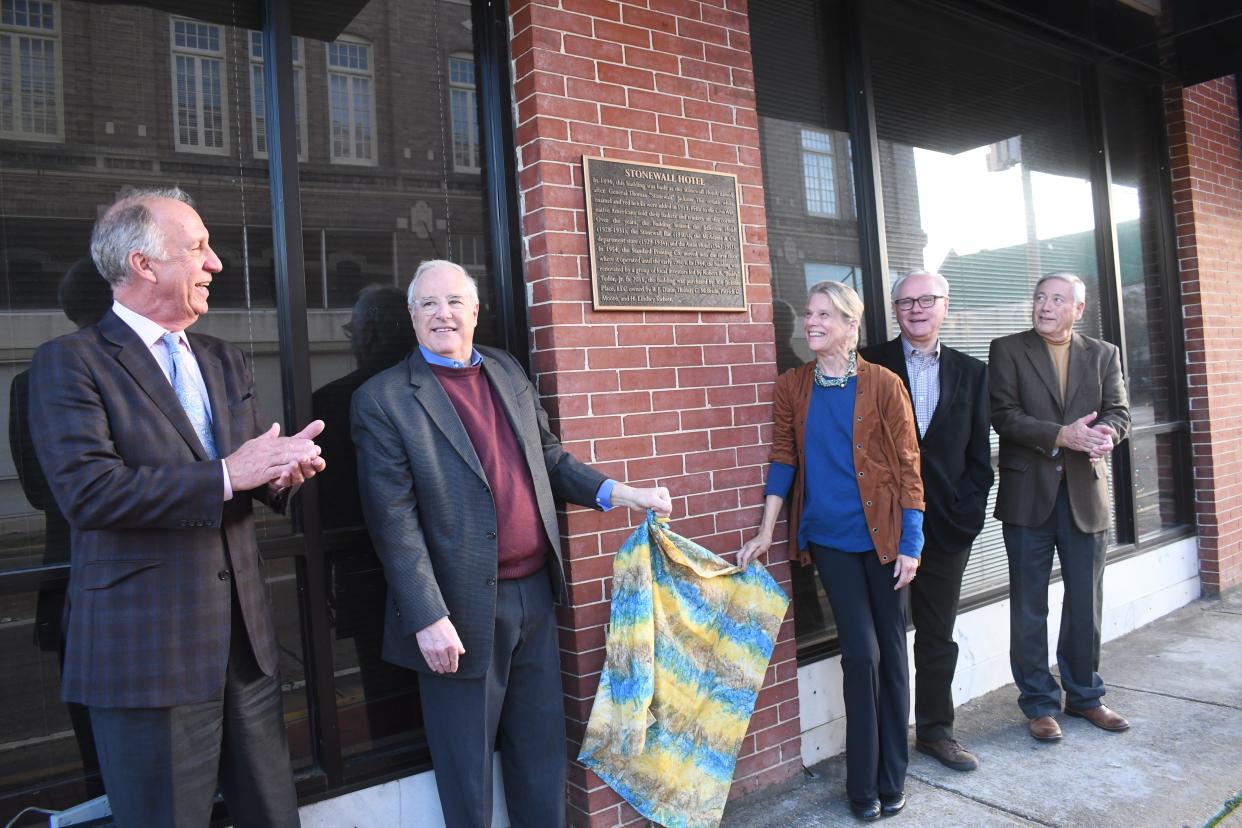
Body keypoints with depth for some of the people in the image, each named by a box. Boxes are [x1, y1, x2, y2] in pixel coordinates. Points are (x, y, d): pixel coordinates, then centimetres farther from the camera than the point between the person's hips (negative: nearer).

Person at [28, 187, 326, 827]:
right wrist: (225, 476, -21)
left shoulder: (224, 361, 14)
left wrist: (284, 469, -11)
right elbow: (86, 490, -19)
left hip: (245, 636, 6)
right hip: (148, 650, -6)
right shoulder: (68, 362, -6)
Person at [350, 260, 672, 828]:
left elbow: (549, 458, 16)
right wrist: (428, 619, -17)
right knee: (466, 765, 12)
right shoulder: (383, 400, -9)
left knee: (543, 746, 20)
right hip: (464, 610, -5)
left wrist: (619, 494, 4)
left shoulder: (508, 372, 9)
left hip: (535, 594, 5)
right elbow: (393, 520, -13)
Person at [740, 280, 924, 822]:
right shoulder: (792, 388, 2)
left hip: (882, 534, -1)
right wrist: (766, 532, 2)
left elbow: (908, 466, -5)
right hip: (829, 537, 1)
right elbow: (783, 460, 5)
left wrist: (911, 543, -7)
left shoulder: (883, 384, -6)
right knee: (861, 653, 0)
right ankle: (864, 785, 18)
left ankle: (891, 779, 27)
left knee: (891, 650, 9)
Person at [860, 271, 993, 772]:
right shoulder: (870, 365, -1)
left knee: (938, 635, 14)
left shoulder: (970, 372, 9)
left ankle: (935, 730, 30)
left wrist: (968, 512, -4)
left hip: (945, 524, 3)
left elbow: (979, 453, 8)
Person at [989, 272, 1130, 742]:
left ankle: (1084, 695, 30)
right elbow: (1004, 416, -10)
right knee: (1029, 606, 5)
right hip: (1028, 495, -3)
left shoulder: (1104, 355, 10)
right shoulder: (1007, 351, 0)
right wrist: (1061, 435, -22)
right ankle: (1039, 703, 18)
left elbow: (1119, 413, 1)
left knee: (1086, 602, 12)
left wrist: (1103, 434, -22)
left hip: (1086, 494, 3)